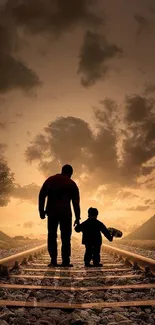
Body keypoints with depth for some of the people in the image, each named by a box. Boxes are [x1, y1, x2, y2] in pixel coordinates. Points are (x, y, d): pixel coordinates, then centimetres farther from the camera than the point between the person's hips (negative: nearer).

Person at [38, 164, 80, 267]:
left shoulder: (50, 180, 12)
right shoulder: (72, 184, 6)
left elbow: (41, 195, 7)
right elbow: (76, 202, 3)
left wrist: (41, 211, 10)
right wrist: (77, 218, 6)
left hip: (51, 211, 2)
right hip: (65, 212, -2)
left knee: (52, 236, 8)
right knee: (66, 237, 4)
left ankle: (53, 260, 1)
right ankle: (65, 261, 1)